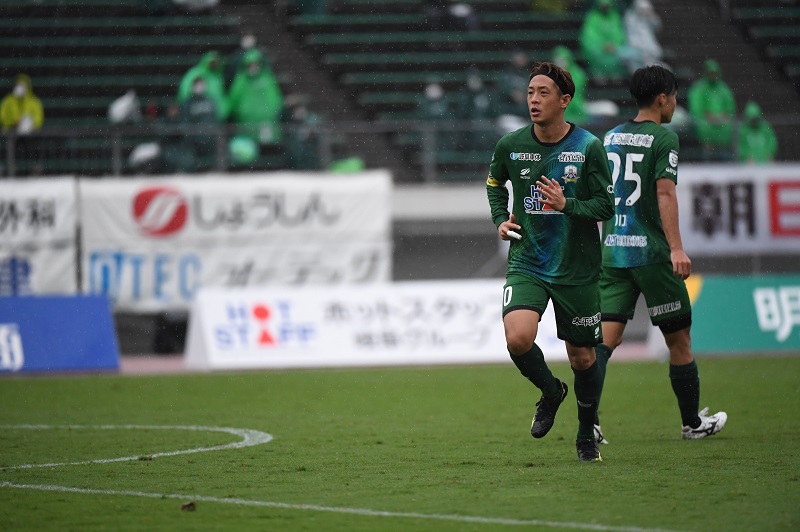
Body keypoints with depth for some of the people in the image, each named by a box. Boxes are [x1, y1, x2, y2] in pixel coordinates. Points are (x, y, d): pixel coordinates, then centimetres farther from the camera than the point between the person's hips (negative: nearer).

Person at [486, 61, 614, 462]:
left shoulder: (588, 147, -8)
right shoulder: (510, 145, -1)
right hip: (526, 263, 1)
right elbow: (495, 181, 21)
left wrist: (567, 204, -22)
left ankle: (587, 433, 30)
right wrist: (501, 219, 6)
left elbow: (606, 205, -6)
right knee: (518, 339, -22)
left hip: (576, 270, -1)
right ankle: (550, 392, 11)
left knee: (583, 357, 5)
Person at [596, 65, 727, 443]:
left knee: (606, 338, 0)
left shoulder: (611, 138, 13)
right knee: (678, 340, 8)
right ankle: (692, 422, 18)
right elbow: (665, 192, -18)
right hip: (652, 252, -6)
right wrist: (676, 248, -22)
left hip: (612, 252, 6)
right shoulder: (664, 138, -8)